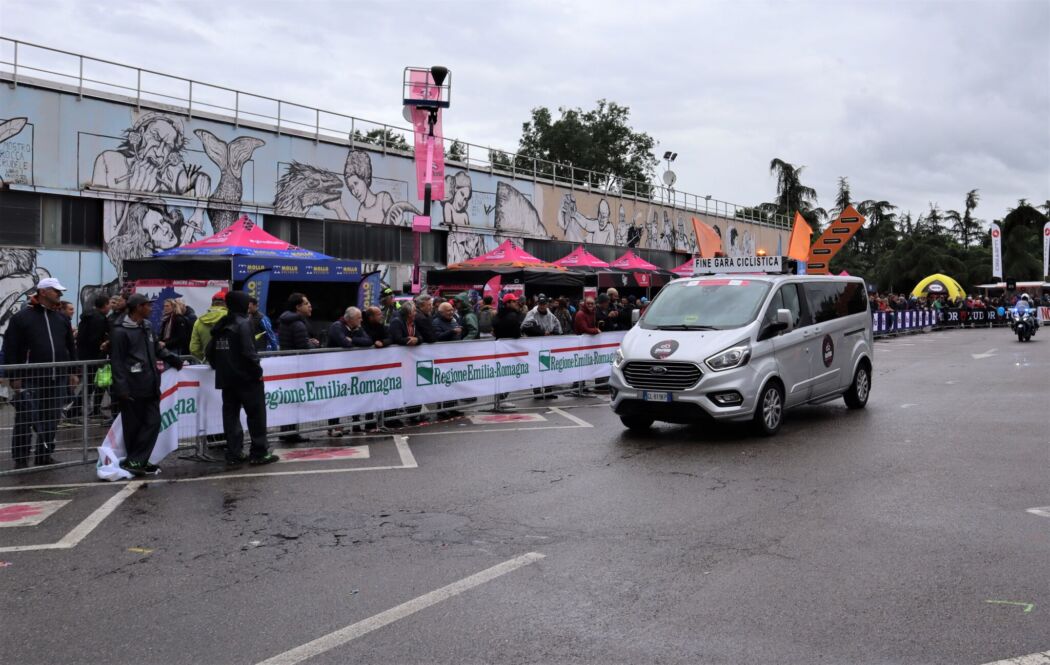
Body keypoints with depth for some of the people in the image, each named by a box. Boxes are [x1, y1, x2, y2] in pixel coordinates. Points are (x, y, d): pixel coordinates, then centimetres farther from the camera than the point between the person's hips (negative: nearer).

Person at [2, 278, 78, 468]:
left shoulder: (62, 319, 14)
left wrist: (73, 372, 12)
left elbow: (71, 347, 18)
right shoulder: (21, 318, -2)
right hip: (31, 379, -5)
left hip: (57, 378, 5)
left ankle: (44, 455, 20)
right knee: (25, 420, -2)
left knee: (51, 419, 9)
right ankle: (21, 459, 7)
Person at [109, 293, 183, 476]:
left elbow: (157, 348, 28)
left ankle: (136, 461, 7)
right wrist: (122, 388, -17)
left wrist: (175, 360, 25)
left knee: (153, 422, 2)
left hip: (150, 386, 7)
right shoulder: (121, 331, -10)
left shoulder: (147, 326, 13)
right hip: (132, 389, -7)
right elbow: (117, 361, -12)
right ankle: (135, 461, 11)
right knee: (133, 427, 1)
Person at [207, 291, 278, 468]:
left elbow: (209, 352, 12)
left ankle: (233, 456, 9)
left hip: (226, 379, 7)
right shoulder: (243, 323, -11)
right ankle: (259, 453, 6)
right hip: (246, 378, -7)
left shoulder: (220, 326, 10)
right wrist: (258, 370, -11)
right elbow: (248, 351, -20)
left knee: (230, 415, 8)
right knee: (256, 414, 2)